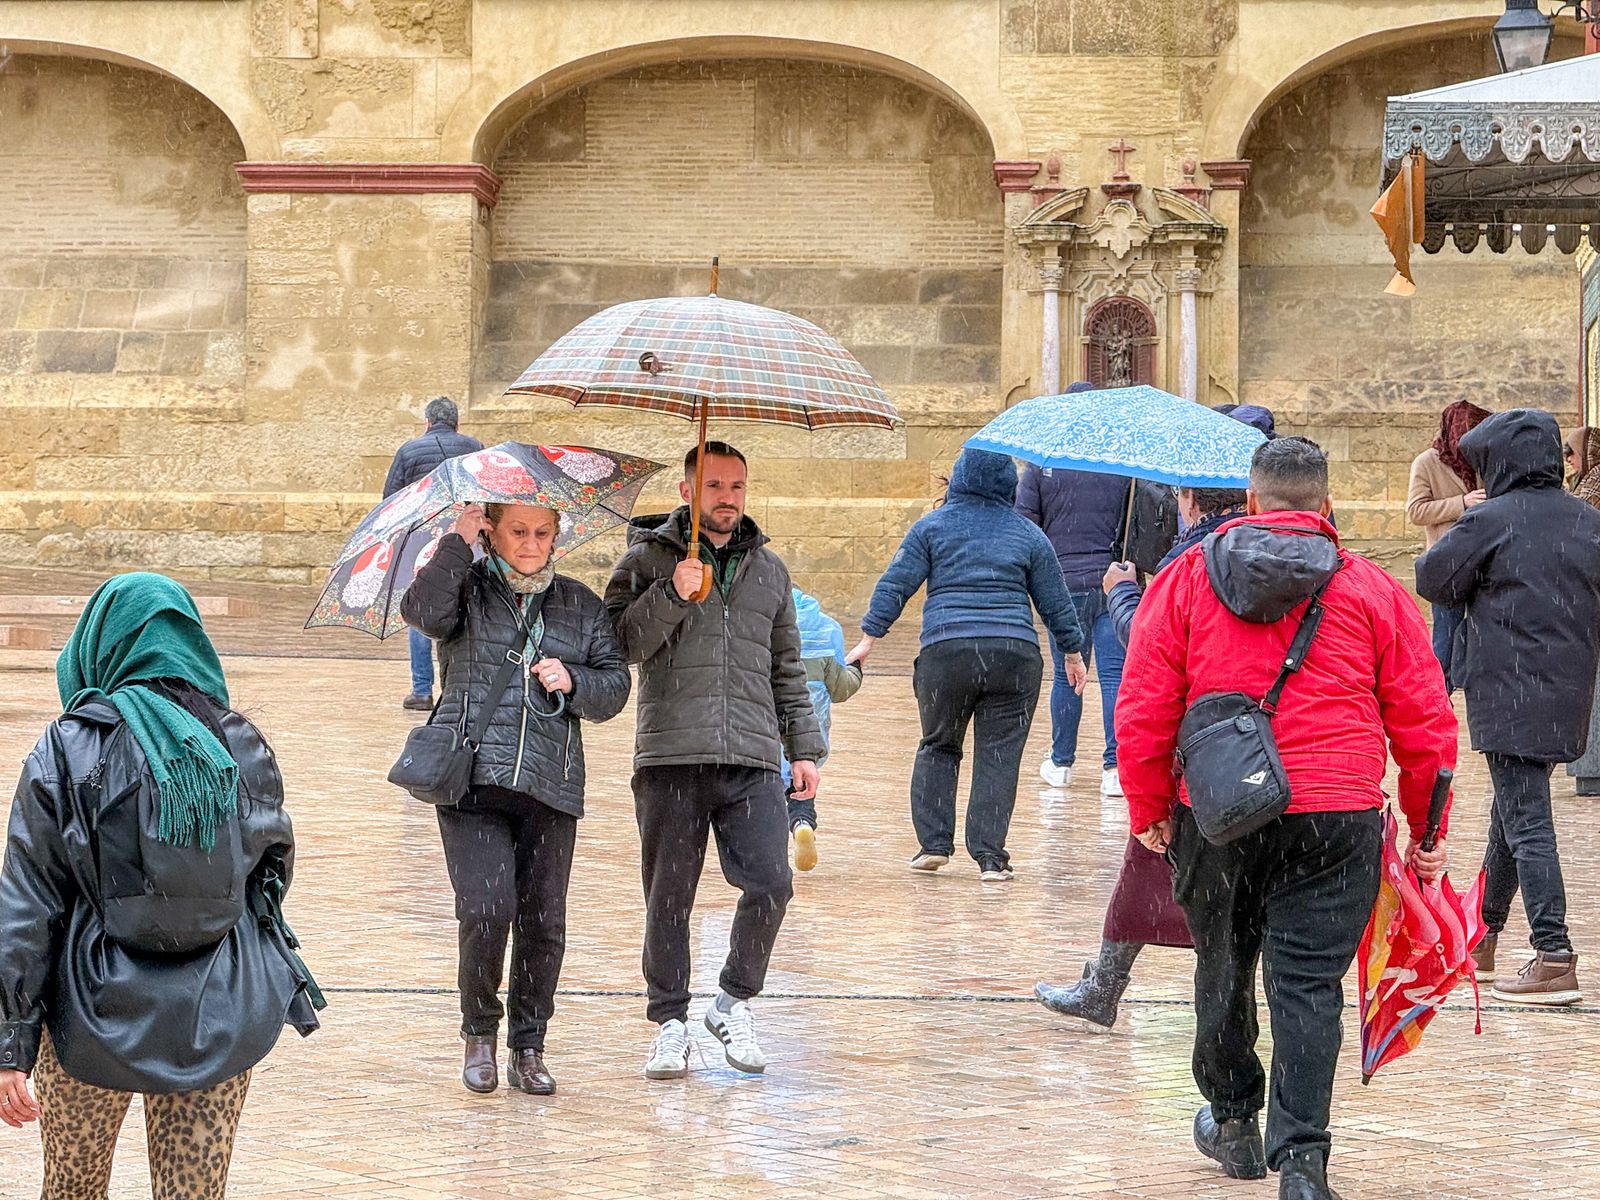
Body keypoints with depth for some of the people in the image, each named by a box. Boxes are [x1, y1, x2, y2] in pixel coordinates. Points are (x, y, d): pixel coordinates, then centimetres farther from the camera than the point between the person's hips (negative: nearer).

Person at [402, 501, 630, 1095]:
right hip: (473, 781, -3)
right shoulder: (467, 590, 7)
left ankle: (528, 1050, 15)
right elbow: (421, 610, -15)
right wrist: (457, 542, -16)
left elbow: (616, 686, 13)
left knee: (543, 921, 0)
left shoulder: (581, 605, 16)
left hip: (551, 785, 3)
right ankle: (479, 1034, 8)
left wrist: (573, 682, -6)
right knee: (486, 910, -15)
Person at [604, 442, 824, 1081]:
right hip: (671, 755, -2)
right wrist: (672, 595, -17)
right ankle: (669, 1021, 13)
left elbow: (787, 669, 24)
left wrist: (804, 746, 19)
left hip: (753, 762, 2)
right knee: (669, 898, 0)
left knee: (771, 883, -11)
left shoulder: (770, 569, 19)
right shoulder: (648, 559, 7)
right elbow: (621, 643, -5)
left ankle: (734, 1002, 9)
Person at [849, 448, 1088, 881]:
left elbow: (895, 585, 4)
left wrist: (868, 639, 7)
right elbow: (1055, 602, 17)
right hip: (1014, 652, 0)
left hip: (945, 651, 0)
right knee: (999, 755, 2)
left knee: (938, 746, 16)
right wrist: (1072, 652, 29)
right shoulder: (1029, 535, 13)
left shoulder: (933, 526, 9)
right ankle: (989, 856, -3)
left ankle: (934, 843, 10)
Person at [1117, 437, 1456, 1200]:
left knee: (1224, 967, 20)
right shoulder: (1373, 591, 4)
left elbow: (1142, 712, 1)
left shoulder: (1186, 579, 3)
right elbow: (1426, 723, 5)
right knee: (1308, 985, 0)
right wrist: (1427, 831, 16)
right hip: (1336, 820, -1)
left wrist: (1148, 812, 12)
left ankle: (1232, 1121, 37)